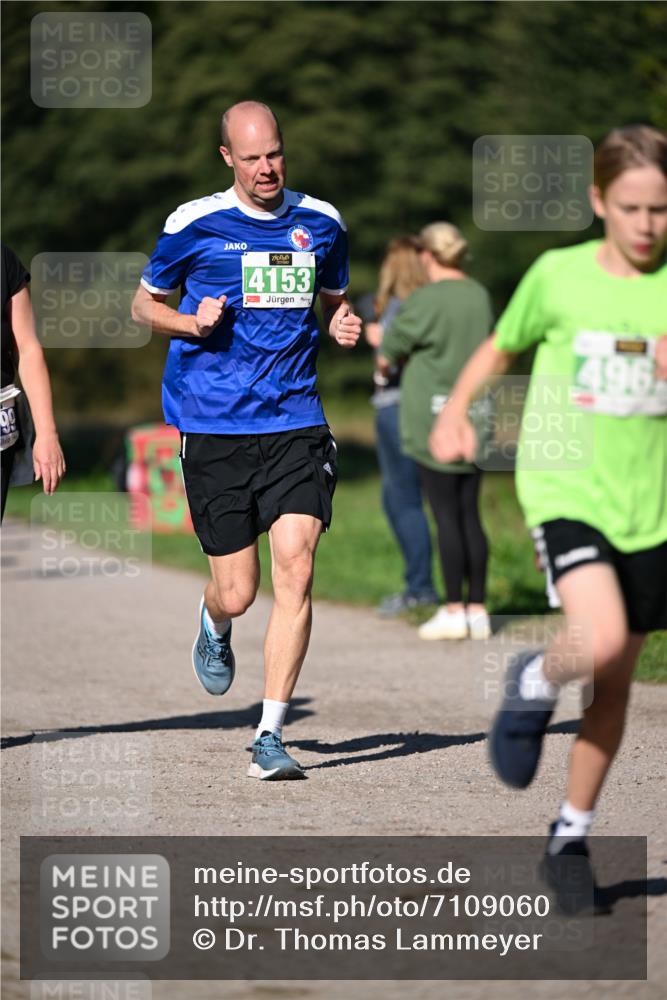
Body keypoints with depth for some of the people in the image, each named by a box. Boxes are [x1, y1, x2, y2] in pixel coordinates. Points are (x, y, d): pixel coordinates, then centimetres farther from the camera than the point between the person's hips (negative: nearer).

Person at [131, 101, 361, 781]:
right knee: (237, 593, 0)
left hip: (295, 423, 2)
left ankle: (270, 736, -8)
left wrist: (343, 324, 3)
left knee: (295, 569, -14)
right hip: (214, 427, -2)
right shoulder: (194, 224, -1)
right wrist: (191, 322, -9)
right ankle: (213, 626, 40)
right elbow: (144, 303, 11)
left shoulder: (320, 223, 9)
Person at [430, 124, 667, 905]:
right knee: (601, 640, -26)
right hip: (565, 488, -3)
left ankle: (572, 834, 24)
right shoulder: (558, 275, -1)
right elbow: (501, 347, 15)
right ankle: (536, 685, 8)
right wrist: (455, 412, 0)